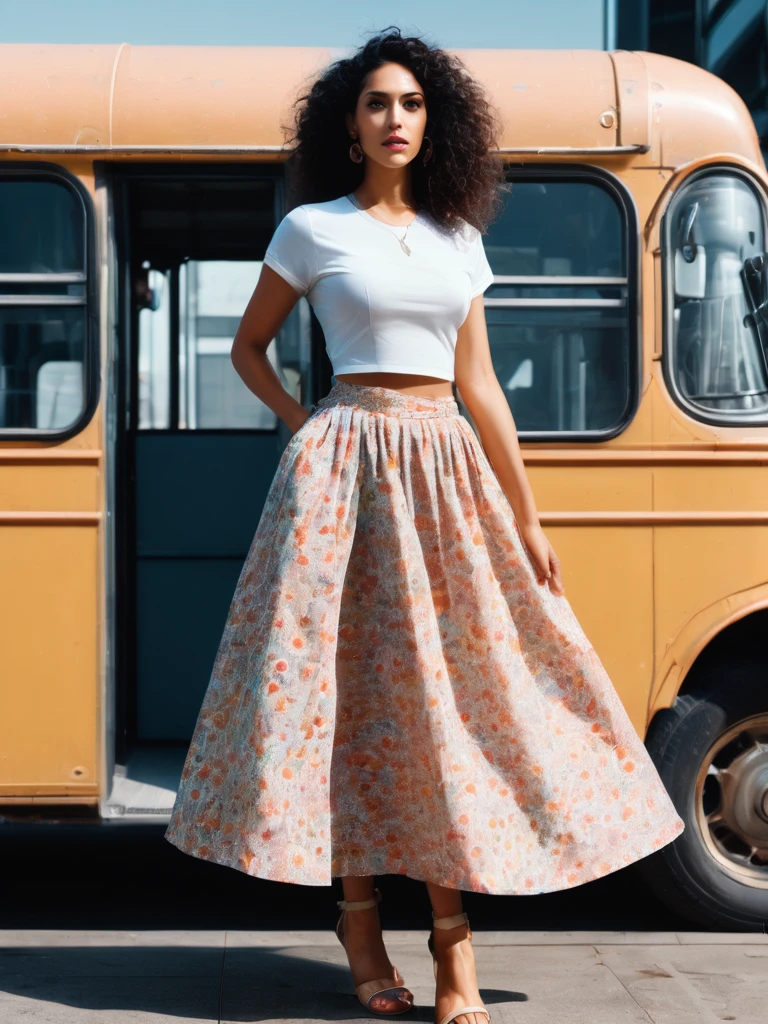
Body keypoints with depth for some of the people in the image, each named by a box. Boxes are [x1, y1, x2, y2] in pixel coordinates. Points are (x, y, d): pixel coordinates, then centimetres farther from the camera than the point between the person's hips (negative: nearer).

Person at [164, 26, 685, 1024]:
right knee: (351, 684, -1)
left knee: (454, 685, 0)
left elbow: (480, 385, 12)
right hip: (349, 468, -3)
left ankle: (453, 936, 4)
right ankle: (359, 916, 12)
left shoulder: (458, 238, 13)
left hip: (449, 469, 4)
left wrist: (527, 518, 10)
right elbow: (248, 347, 13)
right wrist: (304, 424, -1)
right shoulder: (311, 228, 2)